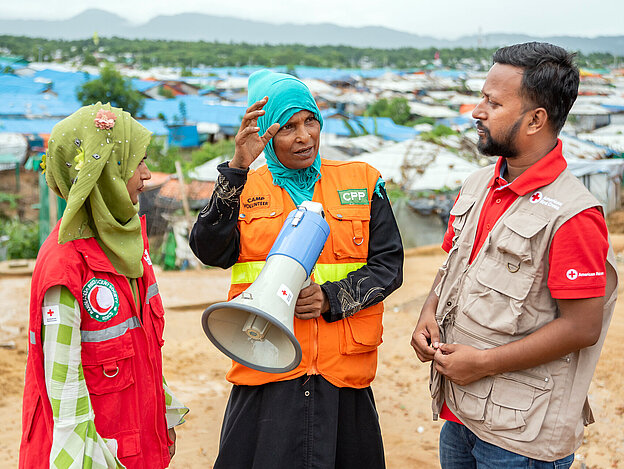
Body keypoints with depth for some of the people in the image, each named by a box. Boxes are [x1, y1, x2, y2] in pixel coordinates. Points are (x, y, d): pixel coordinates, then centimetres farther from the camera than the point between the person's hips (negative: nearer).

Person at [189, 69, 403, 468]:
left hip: (343, 371, 1)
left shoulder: (362, 182, 8)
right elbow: (210, 251, -11)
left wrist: (332, 298, -12)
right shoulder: (244, 190, 7)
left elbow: (389, 264, 4)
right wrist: (238, 167, -19)